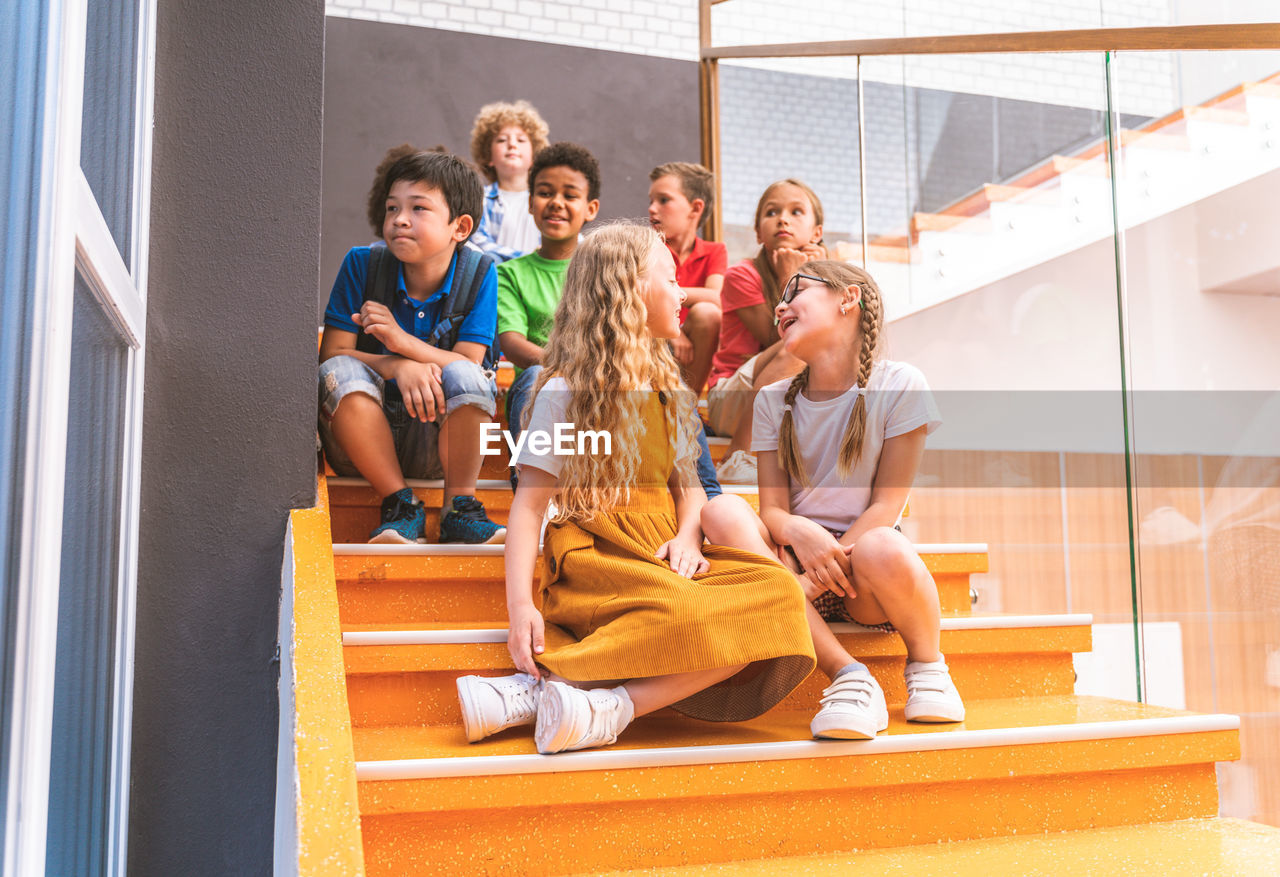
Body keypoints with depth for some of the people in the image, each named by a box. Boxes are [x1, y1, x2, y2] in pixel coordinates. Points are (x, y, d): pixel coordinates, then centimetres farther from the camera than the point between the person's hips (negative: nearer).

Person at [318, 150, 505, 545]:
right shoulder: (362, 263, -5)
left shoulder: (478, 273, -6)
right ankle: (399, 504, -18)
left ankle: (459, 508, -16)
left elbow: (470, 366, -13)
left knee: (465, 376, -29)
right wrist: (397, 367, -29)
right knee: (340, 374, -28)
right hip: (362, 441, 1)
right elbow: (332, 354, -10)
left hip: (438, 441, -1)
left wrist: (404, 341, -31)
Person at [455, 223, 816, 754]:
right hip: (595, 552, -7)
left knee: (779, 592, -25)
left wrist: (687, 537, -5)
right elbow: (530, 502, -4)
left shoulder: (671, 391, 20)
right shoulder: (564, 393, 0)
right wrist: (519, 604, -18)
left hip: (660, 549, 7)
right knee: (689, 614, -36)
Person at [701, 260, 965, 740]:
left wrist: (828, 564, -21)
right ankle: (847, 675, -25)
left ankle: (926, 664, -2)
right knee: (722, 511, -25)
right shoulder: (773, 400, 7)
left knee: (883, 549, -38)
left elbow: (886, 504, -9)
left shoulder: (899, 386, -4)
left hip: (864, 584, -3)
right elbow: (772, 507, -1)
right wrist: (796, 531, -26)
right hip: (798, 559, 3)